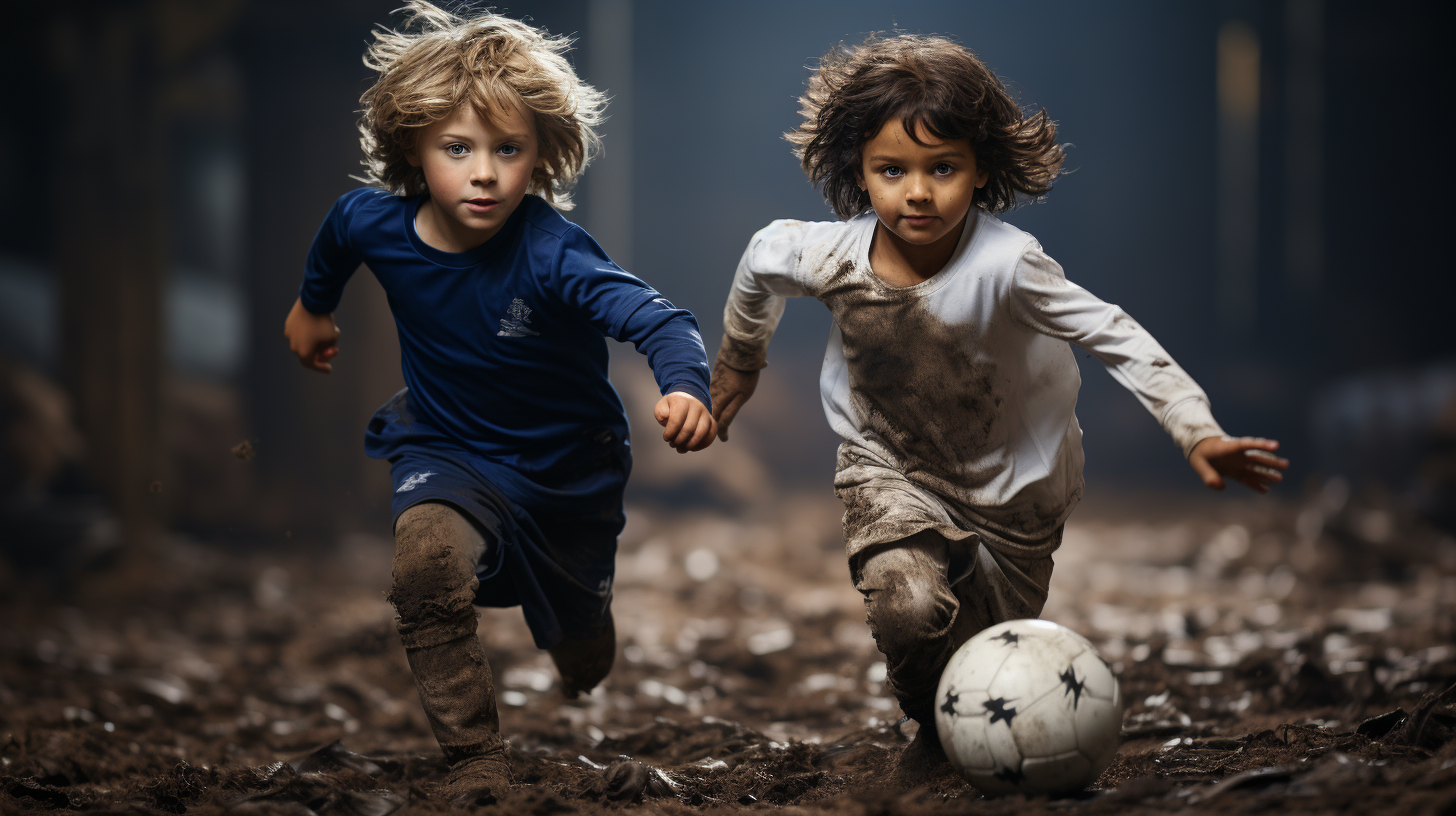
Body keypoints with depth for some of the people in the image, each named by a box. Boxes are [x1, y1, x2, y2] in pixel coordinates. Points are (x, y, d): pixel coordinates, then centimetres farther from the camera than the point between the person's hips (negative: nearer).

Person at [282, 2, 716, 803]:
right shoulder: (375, 222, -19)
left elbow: (654, 317, -46)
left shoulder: (551, 254, -34)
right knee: (427, 557, -34)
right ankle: (474, 758, -17)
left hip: (565, 465, -1)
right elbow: (335, 239, 6)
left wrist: (685, 387, -67)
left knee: (585, 661, 20)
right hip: (449, 449, 1)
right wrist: (312, 304, 25)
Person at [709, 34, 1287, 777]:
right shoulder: (829, 259, -23)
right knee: (908, 608, -27)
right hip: (890, 468, 0)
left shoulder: (1004, 264, -34)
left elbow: (1116, 338, -32)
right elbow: (760, 260, 0)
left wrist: (1198, 434, -41)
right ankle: (933, 725, 6)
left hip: (1011, 480, 0)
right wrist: (739, 360, 16)